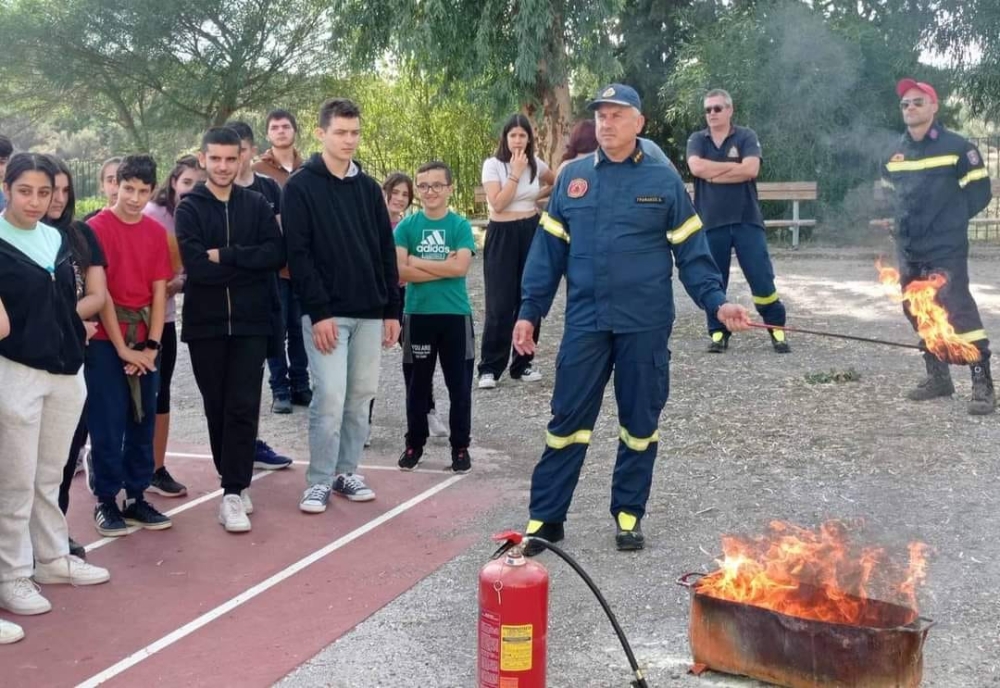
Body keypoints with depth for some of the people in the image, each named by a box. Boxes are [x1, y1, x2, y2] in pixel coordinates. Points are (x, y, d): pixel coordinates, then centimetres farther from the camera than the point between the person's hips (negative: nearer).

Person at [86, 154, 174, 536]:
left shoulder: (156, 232, 7)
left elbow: (159, 291, 5)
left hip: (145, 343, 5)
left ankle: (137, 497, 18)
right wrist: (122, 348, -12)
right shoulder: (97, 228, -8)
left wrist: (152, 344, -5)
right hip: (106, 342, -5)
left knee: (144, 420, 9)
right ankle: (106, 502, 10)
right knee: (108, 424, -1)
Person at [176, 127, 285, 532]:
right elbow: (196, 266, -12)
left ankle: (233, 493, -3)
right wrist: (248, 263, -9)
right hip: (205, 323, 0)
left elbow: (277, 255, -7)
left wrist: (225, 255, -14)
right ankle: (236, 482, 22)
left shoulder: (257, 205, 6)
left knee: (243, 407, -5)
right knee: (217, 408, 8)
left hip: (251, 321, 0)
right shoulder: (189, 209, 2)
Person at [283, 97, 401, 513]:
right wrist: (318, 311, -16)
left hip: (369, 312, 5)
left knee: (360, 397, 9)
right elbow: (298, 254, -10)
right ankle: (319, 480, 5)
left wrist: (392, 309, 8)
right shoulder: (300, 187, -4)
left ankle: (346, 472, 22)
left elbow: (386, 252, 13)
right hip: (326, 313, -5)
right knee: (330, 398, -8)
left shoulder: (368, 187, 12)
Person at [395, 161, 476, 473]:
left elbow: (460, 267, -15)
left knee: (459, 385, 6)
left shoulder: (460, 225, -1)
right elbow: (399, 272, -11)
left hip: (456, 315, 0)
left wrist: (416, 261, -10)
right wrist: (443, 268, -14)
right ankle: (414, 443, 24)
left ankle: (460, 446, 18)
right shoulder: (406, 226, 1)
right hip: (417, 314, 1)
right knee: (417, 384, 11)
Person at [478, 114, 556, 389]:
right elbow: (498, 204, -18)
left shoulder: (535, 163, 5)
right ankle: (489, 367, 0)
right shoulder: (493, 165, -8)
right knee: (500, 304, -7)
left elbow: (556, 182, 24)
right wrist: (516, 173, -18)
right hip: (502, 235, -4)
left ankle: (522, 364, 15)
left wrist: (538, 195, 8)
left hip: (531, 233, 4)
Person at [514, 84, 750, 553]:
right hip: (585, 322, 1)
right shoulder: (572, 178, 6)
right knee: (567, 420, 4)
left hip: (644, 325, -1)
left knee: (640, 423, 9)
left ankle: (629, 514, 23)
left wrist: (716, 302, -11)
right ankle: (546, 518, 12)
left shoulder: (664, 180, 1)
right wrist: (529, 311, 3)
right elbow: (549, 250, 8)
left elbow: (692, 253, 2)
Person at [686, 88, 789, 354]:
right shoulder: (697, 140, 7)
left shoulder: (746, 136, 3)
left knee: (762, 279, -2)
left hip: (746, 220, -2)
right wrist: (735, 165, -9)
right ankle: (718, 332, 17)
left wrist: (713, 173, -9)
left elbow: (751, 170, -14)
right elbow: (696, 167, -13)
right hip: (711, 222, 2)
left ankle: (777, 329, 11)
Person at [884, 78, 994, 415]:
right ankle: (938, 377, 25)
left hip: (945, 249, -7)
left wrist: (951, 219, 1)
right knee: (919, 314, 11)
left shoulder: (956, 146, -7)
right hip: (909, 249, 7)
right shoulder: (896, 152, 11)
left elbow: (979, 191, -3)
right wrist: (908, 221, 14)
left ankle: (982, 385, -8)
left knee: (959, 311, -13)